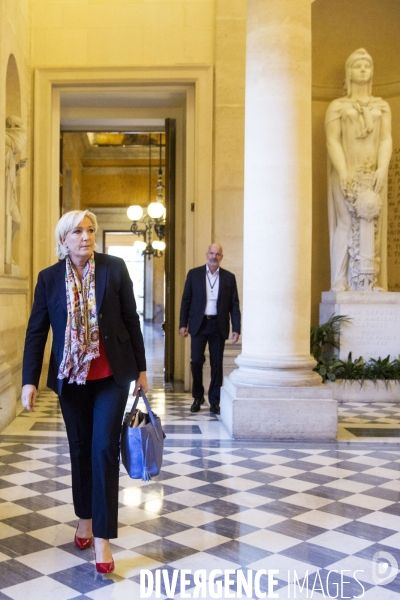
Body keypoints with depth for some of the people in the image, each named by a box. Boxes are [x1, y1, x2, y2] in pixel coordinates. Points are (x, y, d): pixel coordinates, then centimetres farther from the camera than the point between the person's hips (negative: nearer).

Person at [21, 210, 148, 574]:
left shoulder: (115, 268, -5)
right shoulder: (49, 278, -1)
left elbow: (131, 320, -1)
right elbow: (36, 332, -1)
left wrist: (141, 369, 1)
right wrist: (30, 380, -9)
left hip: (112, 375, -2)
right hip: (71, 377, 2)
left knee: (104, 449, -6)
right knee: (80, 449, 13)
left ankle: (103, 536, 2)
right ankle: (85, 517, 34)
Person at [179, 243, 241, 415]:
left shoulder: (229, 277, 5)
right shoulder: (194, 274, 4)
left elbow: (234, 304, 5)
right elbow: (186, 300, 4)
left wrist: (236, 328, -2)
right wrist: (183, 324, -1)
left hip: (218, 325, 1)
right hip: (199, 324, -1)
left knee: (217, 364, 4)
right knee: (196, 361, -3)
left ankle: (214, 401, 14)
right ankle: (197, 397, 16)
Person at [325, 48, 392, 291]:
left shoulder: (382, 106, 16)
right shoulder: (337, 106, 8)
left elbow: (386, 139, 5)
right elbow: (332, 140, -3)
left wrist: (382, 169, -12)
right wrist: (343, 173, -16)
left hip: (373, 175, 3)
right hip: (345, 174, -2)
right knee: (346, 225, -11)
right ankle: (340, 284, -10)